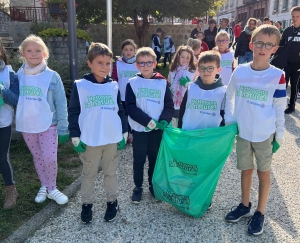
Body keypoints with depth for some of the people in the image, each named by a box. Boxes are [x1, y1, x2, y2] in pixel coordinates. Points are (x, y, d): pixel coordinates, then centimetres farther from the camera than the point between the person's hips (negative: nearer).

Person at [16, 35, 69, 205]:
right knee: (38, 157, 16)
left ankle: (52, 188, 19)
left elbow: (61, 104, -7)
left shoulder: (52, 76, -11)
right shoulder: (19, 75, -1)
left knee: (50, 158, -4)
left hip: (48, 125, -3)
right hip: (26, 126, 3)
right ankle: (44, 186, 33)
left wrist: (63, 128, -7)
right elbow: (15, 98, 12)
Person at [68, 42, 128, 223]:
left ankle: (112, 201, 33)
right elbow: (73, 112, -3)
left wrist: (124, 133, 6)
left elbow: (121, 110, 9)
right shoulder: (80, 86, -6)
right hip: (89, 140, -2)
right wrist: (75, 137, -6)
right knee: (89, 174, 14)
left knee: (111, 172, 16)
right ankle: (87, 204, 31)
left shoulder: (114, 86, 2)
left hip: (112, 139, 2)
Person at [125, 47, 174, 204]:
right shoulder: (132, 83, -3)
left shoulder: (162, 83, 1)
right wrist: (148, 121, -20)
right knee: (139, 159, 9)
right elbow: (130, 107, -10)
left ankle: (153, 185, 31)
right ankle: (138, 187, 25)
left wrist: (164, 121, -18)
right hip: (139, 129, -1)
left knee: (155, 158, 13)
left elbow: (169, 105, 1)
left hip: (157, 129, 1)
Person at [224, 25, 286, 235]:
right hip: (243, 132, 3)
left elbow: (280, 108, -6)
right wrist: (229, 120, 3)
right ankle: (245, 206, 36)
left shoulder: (277, 76, -11)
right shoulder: (240, 71, -4)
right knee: (246, 169, 16)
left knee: (264, 172, 12)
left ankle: (260, 213, 28)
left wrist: (279, 136, -4)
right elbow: (230, 96, 9)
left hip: (265, 135, -2)